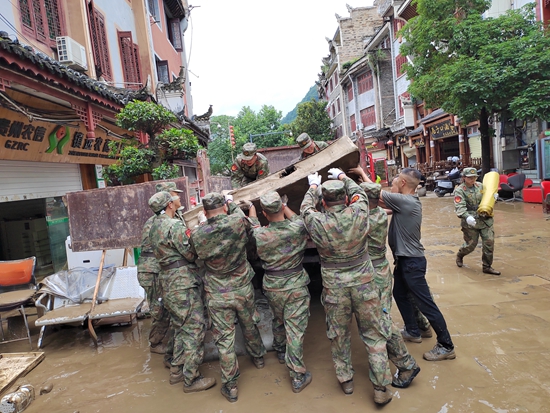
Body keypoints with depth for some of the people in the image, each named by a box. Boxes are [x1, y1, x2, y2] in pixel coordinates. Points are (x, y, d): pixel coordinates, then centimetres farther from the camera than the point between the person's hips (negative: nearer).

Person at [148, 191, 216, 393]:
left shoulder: (155, 227, 11)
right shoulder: (175, 225, -18)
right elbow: (192, 254, -16)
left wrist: (190, 232, 9)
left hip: (169, 285, 10)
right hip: (184, 285, -9)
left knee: (181, 328, 21)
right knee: (194, 329, 0)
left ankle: (177, 370, 32)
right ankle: (191, 379, 9)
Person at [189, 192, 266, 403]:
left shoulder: (197, 233, -14)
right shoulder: (238, 222, -16)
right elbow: (251, 226, 8)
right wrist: (232, 204, 19)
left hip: (217, 295, -1)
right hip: (243, 289, 2)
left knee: (224, 338, 8)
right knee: (250, 326, 24)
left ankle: (230, 386, 18)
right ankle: (258, 357, 49)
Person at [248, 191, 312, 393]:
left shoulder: (259, 235, -14)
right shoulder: (298, 228, -17)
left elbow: (255, 227, 11)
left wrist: (251, 211, 23)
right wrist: (284, 207, 15)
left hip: (272, 286, 2)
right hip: (296, 285, -2)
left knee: (278, 320, 26)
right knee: (295, 329, 4)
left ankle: (280, 351, 51)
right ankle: (298, 377, 12)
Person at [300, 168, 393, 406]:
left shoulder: (317, 223, -15)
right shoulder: (358, 214, -14)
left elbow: (306, 207, 8)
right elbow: (359, 194, 10)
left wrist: (313, 186, 24)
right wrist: (343, 177, 25)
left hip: (334, 286, 0)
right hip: (363, 282, 1)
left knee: (338, 333, 19)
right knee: (373, 334, 14)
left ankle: (345, 379, 35)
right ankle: (381, 388, 22)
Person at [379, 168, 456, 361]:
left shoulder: (404, 201, -24)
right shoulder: (408, 200, 5)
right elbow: (384, 203, 8)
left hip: (412, 261, -10)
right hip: (404, 259, 10)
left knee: (425, 303, 0)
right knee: (399, 294, 23)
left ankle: (446, 346, 13)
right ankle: (413, 331, 39)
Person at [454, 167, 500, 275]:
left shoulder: (480, 186, 6)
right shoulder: (459, 190, -10)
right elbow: (460, 207, -22)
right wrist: (467, 217, -39)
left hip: (485, 220, 5)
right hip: (470, 222, -4)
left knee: (489, 242, -1)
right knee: (470, 244, 5)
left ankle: (487, 266, 13)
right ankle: (459, 255, 38)